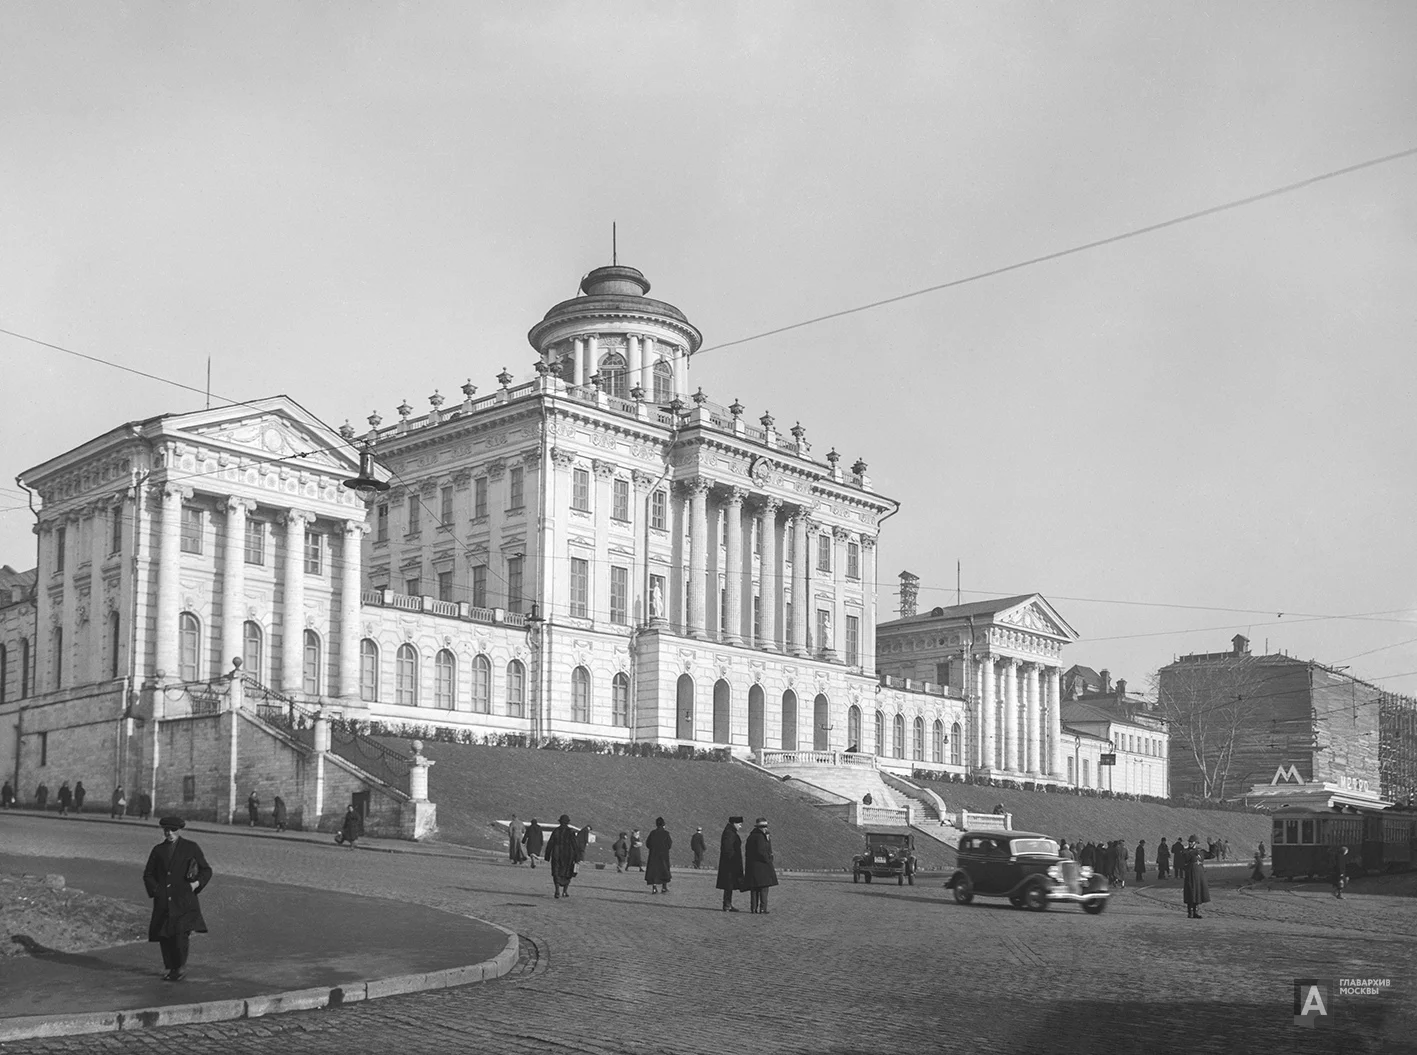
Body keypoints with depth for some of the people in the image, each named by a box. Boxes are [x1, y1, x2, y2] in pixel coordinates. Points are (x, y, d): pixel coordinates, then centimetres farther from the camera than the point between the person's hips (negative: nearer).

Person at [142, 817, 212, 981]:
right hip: (163, 902, 3)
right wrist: (155, 890, 0)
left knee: (180, 932, -17)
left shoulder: (191, 848, 6)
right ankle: (172, 968, 17)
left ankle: (182, 966, 2)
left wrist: (197, 883, -7)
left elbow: (206, 871, 11)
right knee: (164, 936, 1)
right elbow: (148, 875, 17)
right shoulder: (158, 850, 13)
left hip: (184, 901, -3)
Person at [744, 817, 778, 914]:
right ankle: (762, 908, -7)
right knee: (763, 887, -4)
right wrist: (768, 861, -12)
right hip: (762, 865, -8)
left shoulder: (750, 837, 14)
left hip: (751, 866, 8)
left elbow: (747, 852, 15)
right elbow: (760, 851, -22)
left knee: (754, 888, 11)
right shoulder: (760, 837, -14)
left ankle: (753, 908, 10)